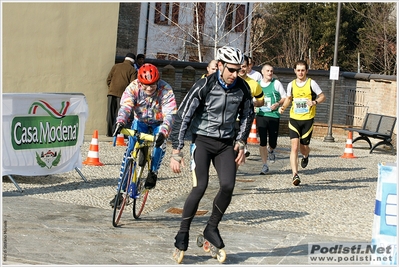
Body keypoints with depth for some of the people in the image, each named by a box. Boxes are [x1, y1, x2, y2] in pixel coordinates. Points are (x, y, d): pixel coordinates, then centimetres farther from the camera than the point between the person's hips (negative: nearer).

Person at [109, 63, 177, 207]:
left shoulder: (166, 90, -28)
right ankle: (121, 191, -7)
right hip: (140, 121, 1)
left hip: (159, 123, -1)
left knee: (160, 143, -33)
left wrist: (163, 132, -53)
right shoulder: (133, 87, -24)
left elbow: (170, 114, -36)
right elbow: (125, 107, -34)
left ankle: (153, 172, -9)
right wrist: (120, 122, -56)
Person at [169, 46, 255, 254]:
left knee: (228, 186, -13)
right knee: (200, 186, -18)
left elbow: (247, 115, 13)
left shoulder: (242, 88, -5)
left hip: (226, 143, 4)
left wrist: (241, 142, 3)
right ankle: (183, 232, -2)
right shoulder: (203, 86, -18)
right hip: (203, 140, -4)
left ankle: (212, 228, 7)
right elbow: (182, 117, -16)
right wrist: (176, 153, -17)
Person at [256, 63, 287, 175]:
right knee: (262, 142, -5)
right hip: (261, 115, 1)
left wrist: (278, 104, -13)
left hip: (274, 116, -1)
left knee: (272, 143, 0)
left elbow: (285, 98, 5)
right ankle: (265, 165, 4)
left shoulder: (276, 83, 1)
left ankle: (270, 151, 37)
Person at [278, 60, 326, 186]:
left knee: (303, 147, 7)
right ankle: (295, 174, -15)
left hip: (307, 119, -1)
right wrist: (283, 107, 3)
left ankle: (305, 156, 46)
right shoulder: (291, 85, 6)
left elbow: (322, 96, 2)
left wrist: (315, 102, -18)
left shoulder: (311, 83, -3)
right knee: (294, 147, -12)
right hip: (294, 119, 2)